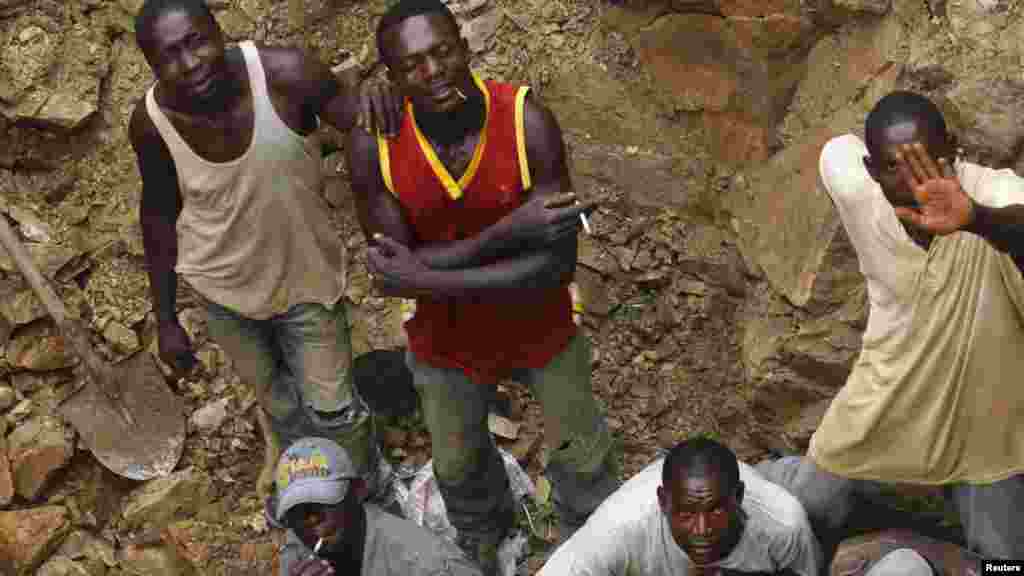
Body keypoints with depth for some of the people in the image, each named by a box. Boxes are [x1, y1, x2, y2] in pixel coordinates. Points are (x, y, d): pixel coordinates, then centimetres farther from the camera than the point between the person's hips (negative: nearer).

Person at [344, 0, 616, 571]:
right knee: (458, 464, 28)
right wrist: (508, 231, -36)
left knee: (582, 457, 22)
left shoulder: (527, 121, -30)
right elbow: (398, 271, -26)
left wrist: (427, 279, -32)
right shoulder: (373, 145, -26)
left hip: (542, 326, -1)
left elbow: (555, 266, -31)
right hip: (448, 339, 2)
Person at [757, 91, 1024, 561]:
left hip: (983, 412, -1)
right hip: (886, 398, 2)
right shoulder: (856, 191, -23)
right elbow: (839, 147, 2)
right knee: (807, 511, 21)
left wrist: (974, 218, -76)